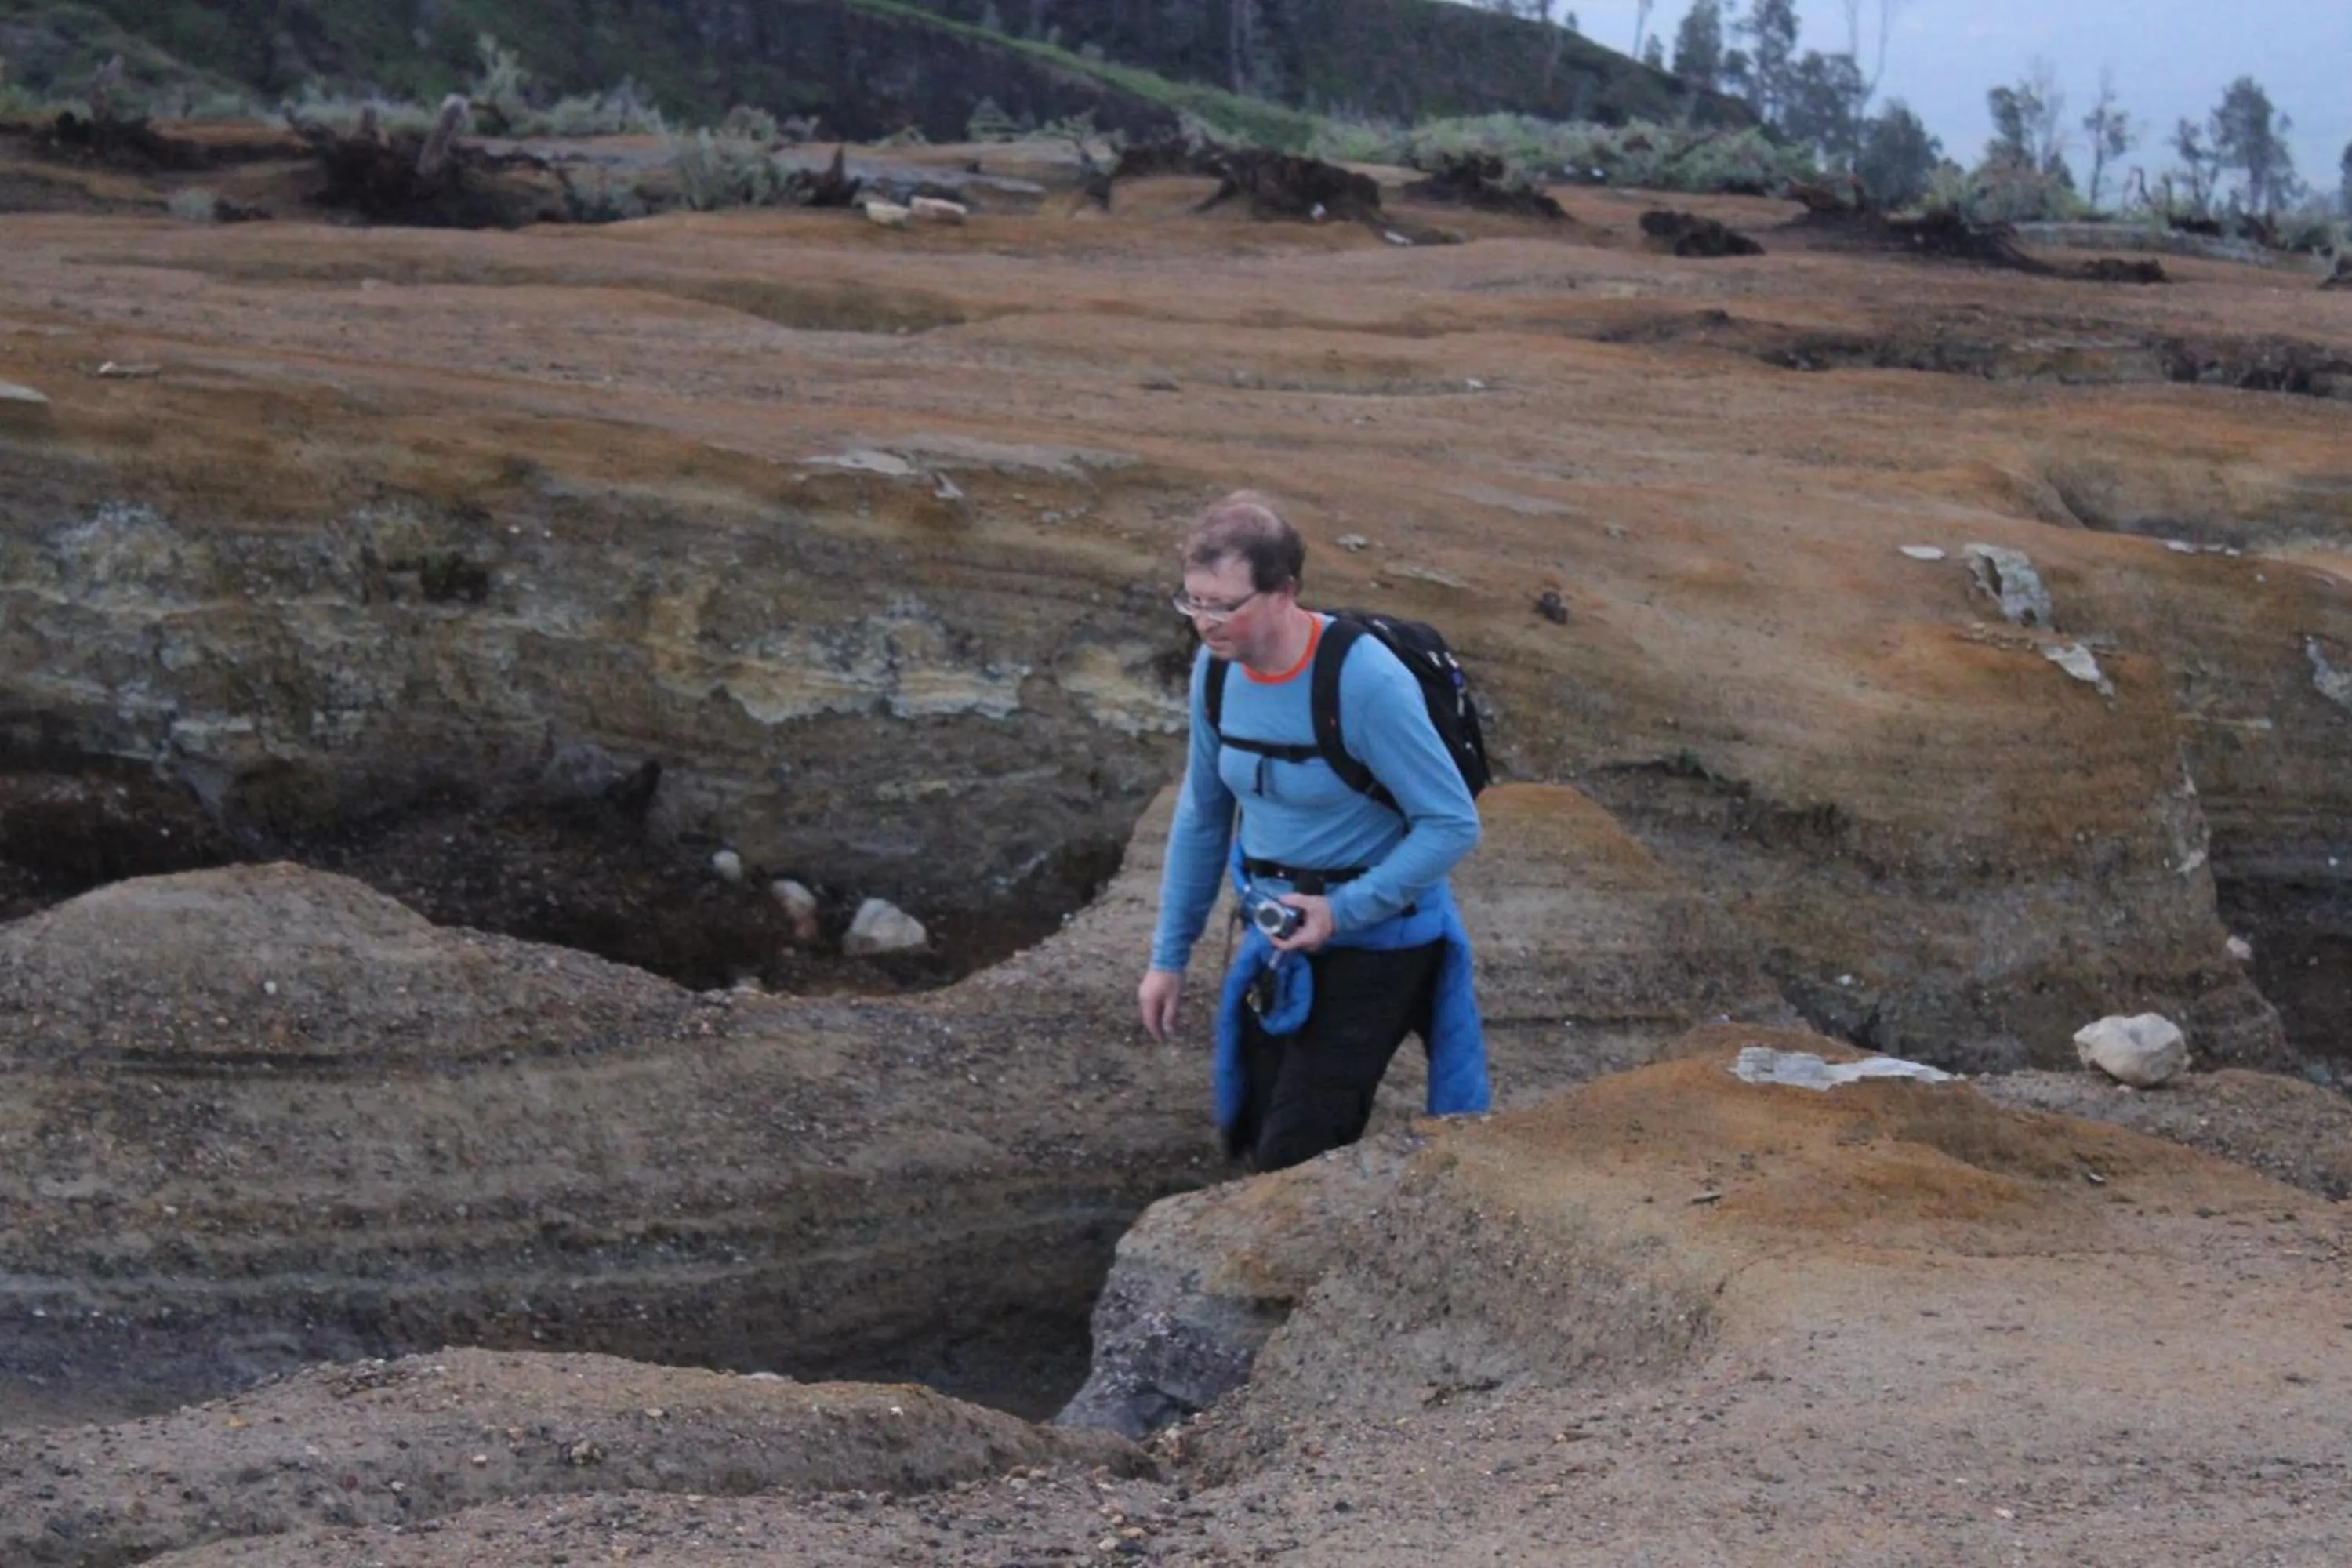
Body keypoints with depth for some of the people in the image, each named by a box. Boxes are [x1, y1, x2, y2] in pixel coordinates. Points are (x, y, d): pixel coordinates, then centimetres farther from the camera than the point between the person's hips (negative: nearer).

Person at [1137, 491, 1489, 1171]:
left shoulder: (1364, 681, -26)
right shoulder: (1217, 669, -5)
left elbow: (1452, 824, -21)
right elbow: (1203, 815, 8)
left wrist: (1344, 910, -25)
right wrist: (1169, 956, 10)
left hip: (1377, 942, -7)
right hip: (1279, 937, 7)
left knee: (1295, 1162, -9)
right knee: (1253, 1138, 14)